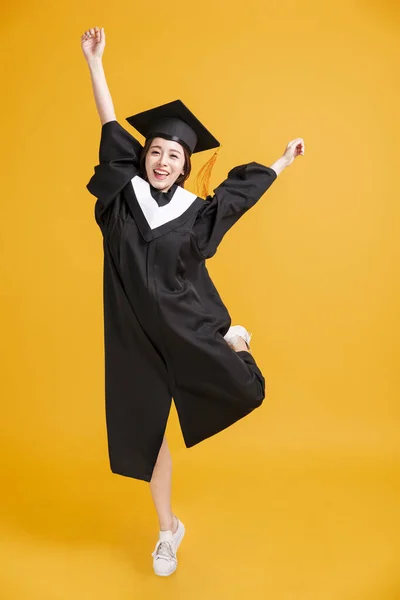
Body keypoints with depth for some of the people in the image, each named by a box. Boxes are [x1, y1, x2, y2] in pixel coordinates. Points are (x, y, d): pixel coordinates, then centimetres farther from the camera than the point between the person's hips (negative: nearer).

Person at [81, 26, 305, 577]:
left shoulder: (195, 212, -2)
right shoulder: (124, 195, -3)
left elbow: (242, 186, 13)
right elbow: (112, 130, -1)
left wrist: (284, 160, 22)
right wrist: (94, 62, 2)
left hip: (190, 337, 0)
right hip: (137, 341, 0)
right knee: (150, 434, 10)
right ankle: (168, 529, 32)